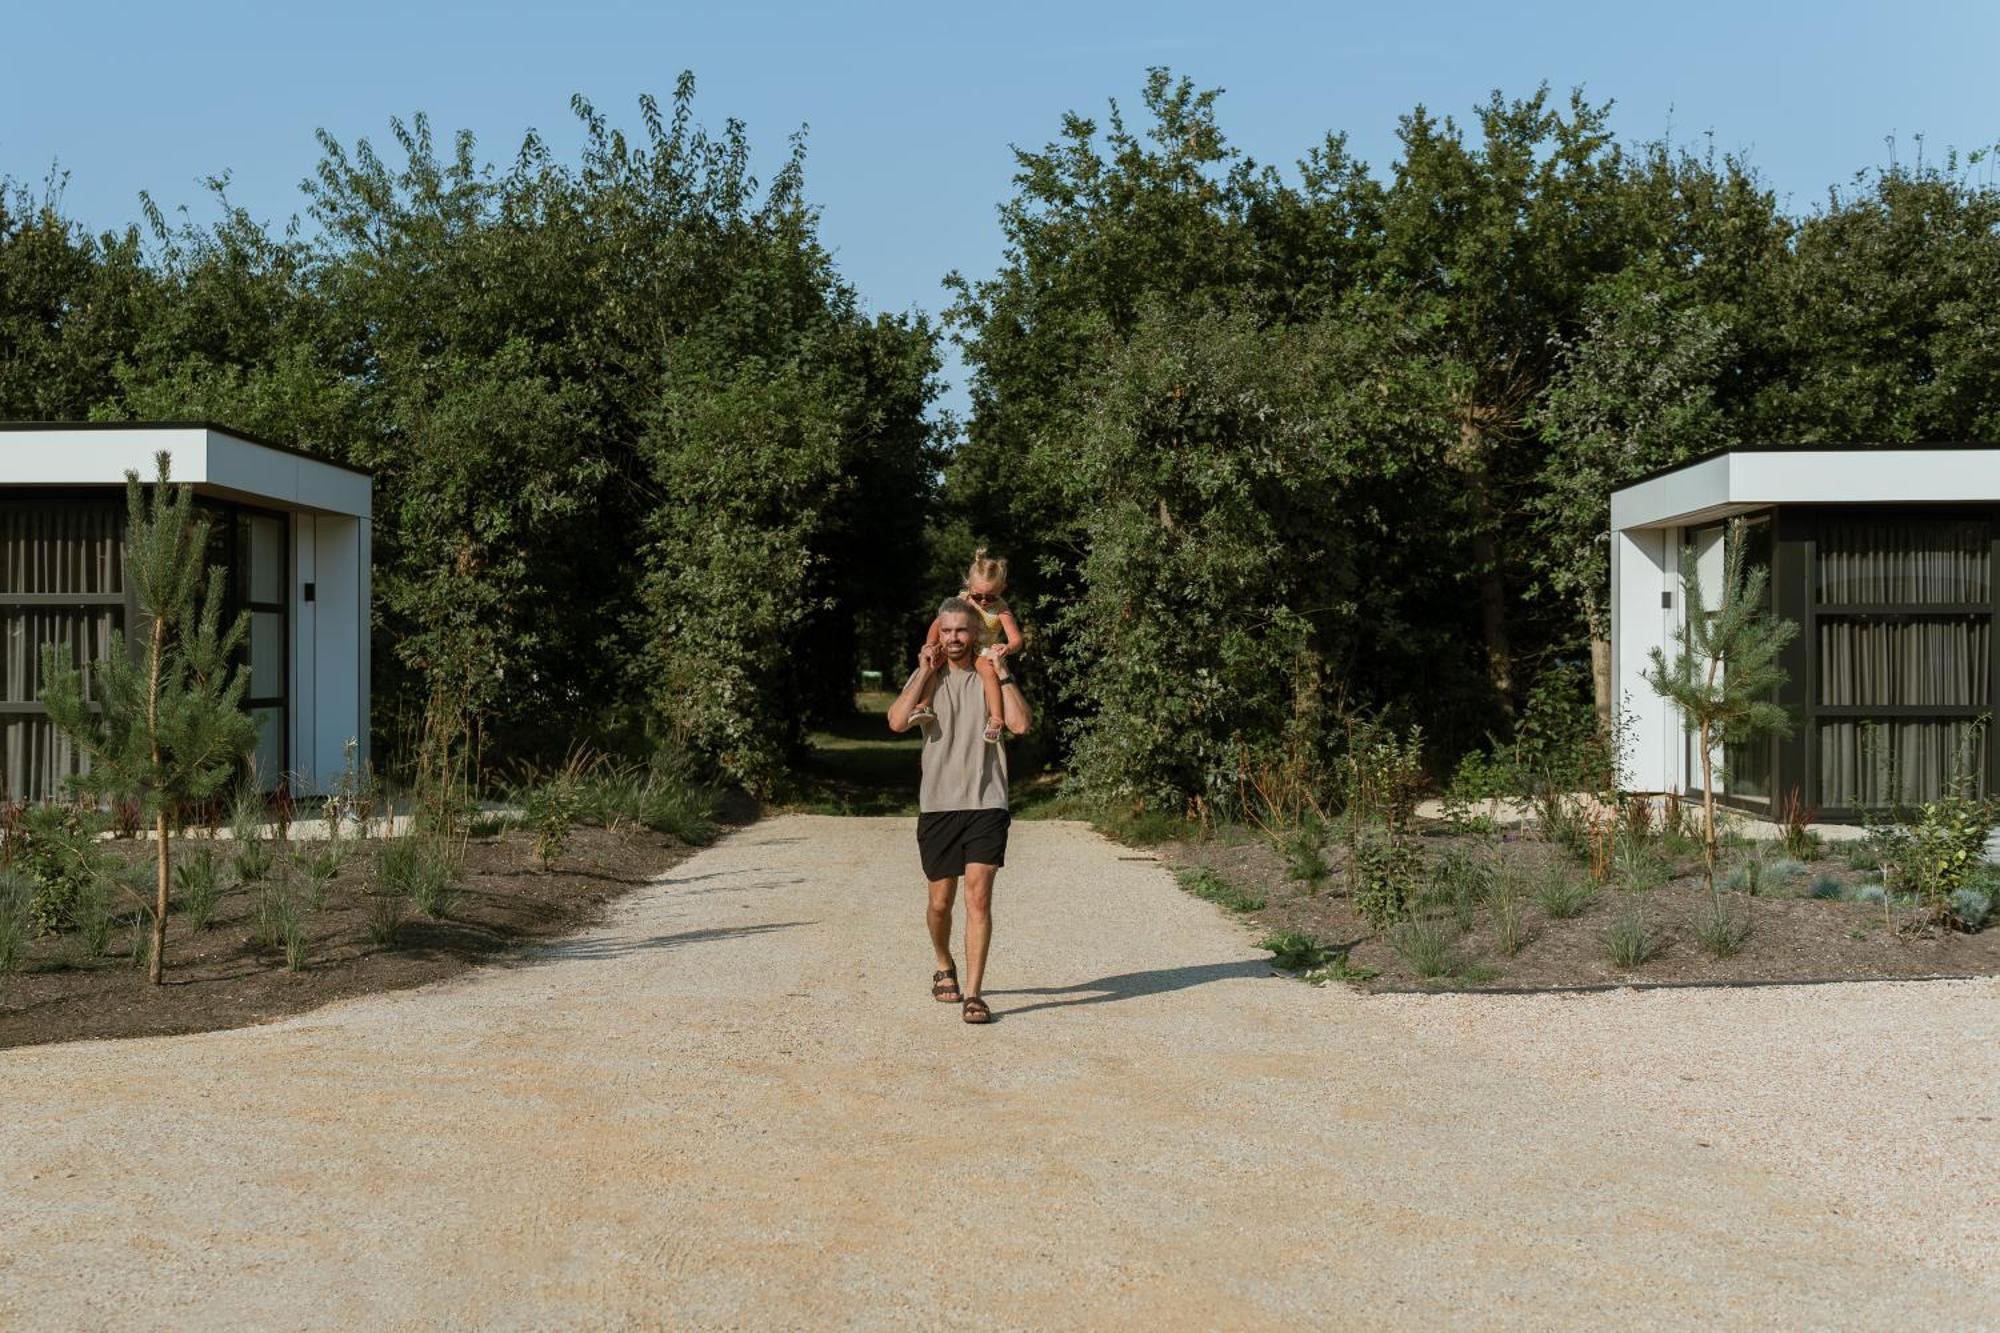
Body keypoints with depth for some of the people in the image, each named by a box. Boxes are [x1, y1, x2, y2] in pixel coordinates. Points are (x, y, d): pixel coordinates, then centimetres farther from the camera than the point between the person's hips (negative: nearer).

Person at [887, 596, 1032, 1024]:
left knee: (979, 897, -12)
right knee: (940, 900, 11)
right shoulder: (926, 676, 7)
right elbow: (897, 721, -11)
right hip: (937, 804, 2)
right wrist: (925, 672, -8)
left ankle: (972, 995, -10)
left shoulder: (993, 676, 5)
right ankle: (944, 967, 39)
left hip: (986, 802, -1)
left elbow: (1020, 723, -11)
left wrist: (1002, 672, -9)